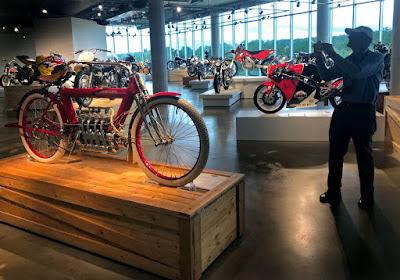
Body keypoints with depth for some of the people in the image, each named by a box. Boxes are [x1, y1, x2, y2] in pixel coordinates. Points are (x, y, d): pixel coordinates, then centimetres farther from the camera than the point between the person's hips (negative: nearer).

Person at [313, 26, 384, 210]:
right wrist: (319, 57, -2)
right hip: (343, 110, 6)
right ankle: (333, 192, 22)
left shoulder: (376, 59, -6)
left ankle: (367, 196, 23)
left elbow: (358, 72, -25)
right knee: (335, 152, 8)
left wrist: (333, 55, -24)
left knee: (364, 155, 5)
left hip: (363, 113, -6)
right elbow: (327, 76, 11)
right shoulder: (347, 60, 13)